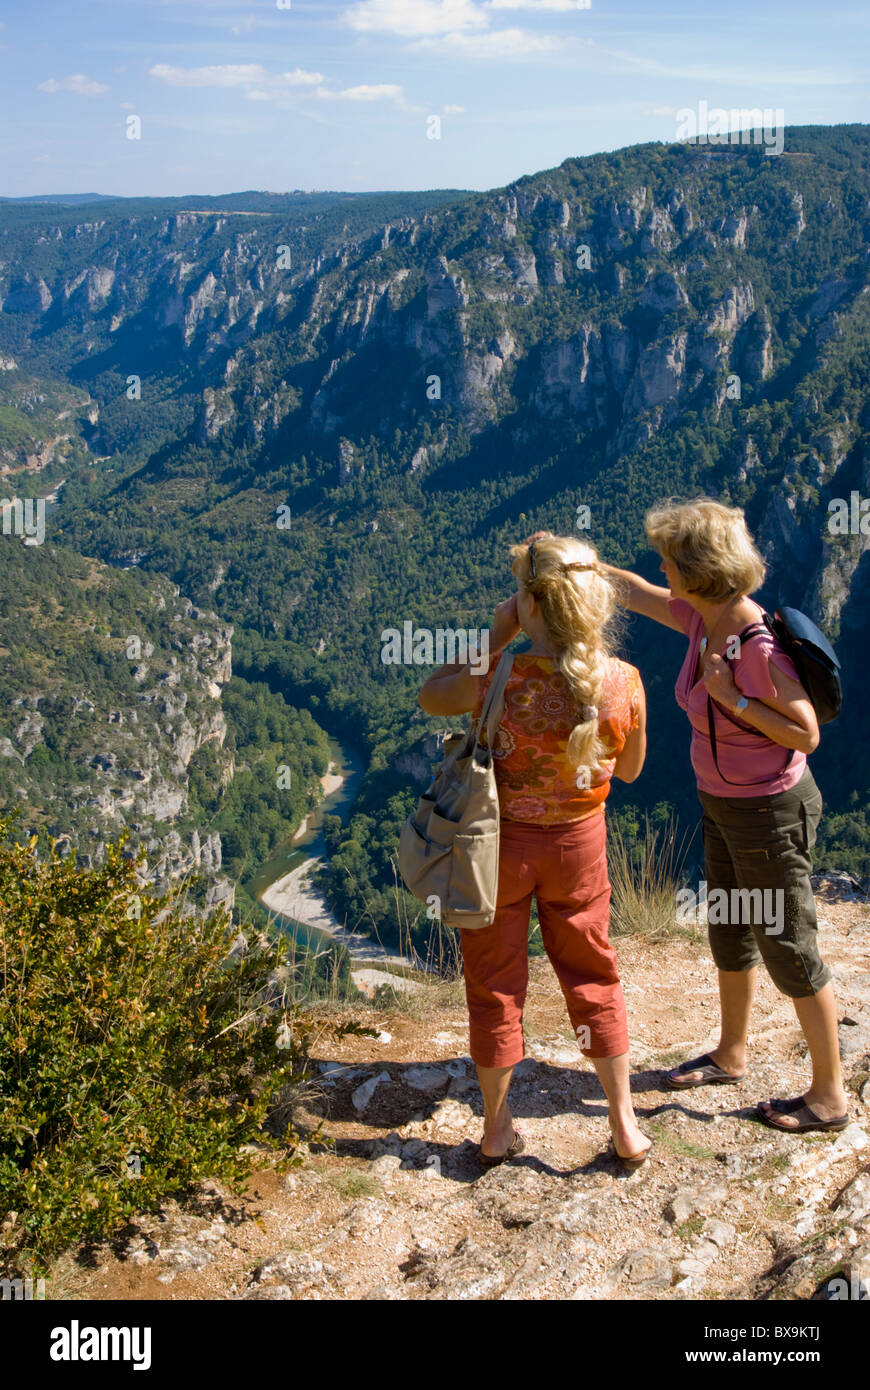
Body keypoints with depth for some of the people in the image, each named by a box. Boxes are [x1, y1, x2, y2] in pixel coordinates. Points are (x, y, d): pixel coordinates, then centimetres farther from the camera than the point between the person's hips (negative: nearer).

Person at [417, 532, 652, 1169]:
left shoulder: (501, 681, -26)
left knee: (496, 983, 16)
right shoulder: (623, 682, -18)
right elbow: (630, 769, 0)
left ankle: (497, 1129, 31)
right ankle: (626, 1127, 31)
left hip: (501, 843, -2)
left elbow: (431, 697, -4)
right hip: (579, 842, 2)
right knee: (593, 976, 21)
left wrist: (495, 636, -8)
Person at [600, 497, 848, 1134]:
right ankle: (731, 1055, 43)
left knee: (788, 949, 4)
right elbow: (636, 592, 10)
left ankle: (829, 1095, 21)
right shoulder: (704, 618, -4)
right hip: (724, 803, 9)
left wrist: (731, 699, -27)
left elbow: (807, 734, -22)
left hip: (770, 812, -9)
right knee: (730, 932, 22)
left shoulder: (760, 647, -28)